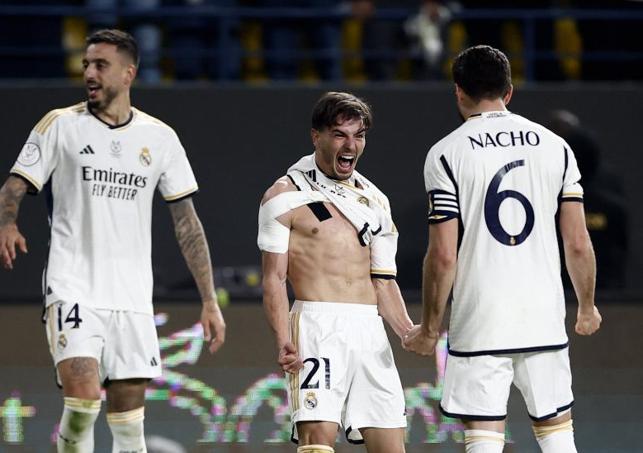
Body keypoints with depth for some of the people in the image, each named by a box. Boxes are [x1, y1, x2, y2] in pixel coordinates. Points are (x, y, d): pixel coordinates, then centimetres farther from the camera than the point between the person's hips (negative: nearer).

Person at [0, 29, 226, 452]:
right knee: (83, 395, -22)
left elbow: (188, 224, 11)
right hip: (72, 289, -3)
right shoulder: (60, 125, 3)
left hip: (132, 299, 3)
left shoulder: (160, 138, 9)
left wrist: (210, 302, 6)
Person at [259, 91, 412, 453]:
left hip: (371, 331, 6)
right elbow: (274, 278, -3)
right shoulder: (286, 196, 2)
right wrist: (284, 342, -17)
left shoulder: (374, 200, 19)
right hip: (317, 327, -6)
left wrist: (409, 332, 3)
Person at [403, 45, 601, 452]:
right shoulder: (555, 146, 6)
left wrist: (430, 329, 2)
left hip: (479, 325, -3)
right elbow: (578, 244, 5)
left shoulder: (447, 154, -4)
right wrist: (587, 309, 19)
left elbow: (444, 257, -8)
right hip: (545, 318, 3)